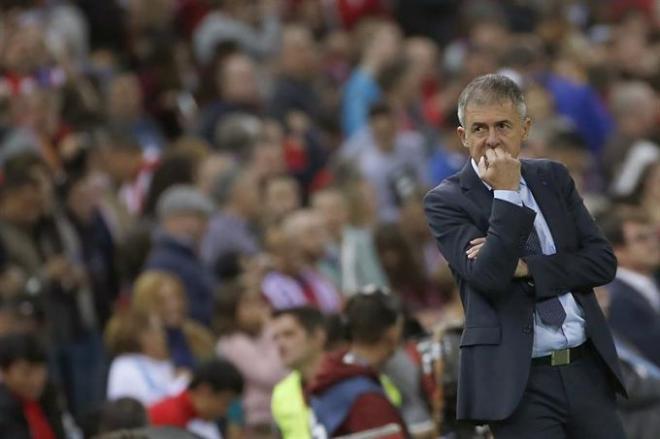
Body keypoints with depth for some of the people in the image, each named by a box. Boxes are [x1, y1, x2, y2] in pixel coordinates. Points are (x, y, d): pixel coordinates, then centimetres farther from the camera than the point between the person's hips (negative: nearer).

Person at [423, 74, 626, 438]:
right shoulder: (446, 201, -3)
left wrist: (526, 268, -9)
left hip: (587, 370, 4)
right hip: (519, 382, -4)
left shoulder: (553, 179, 11)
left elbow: (603, 262, 4)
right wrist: (506, 194, -16)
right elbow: (488, 277, -16)